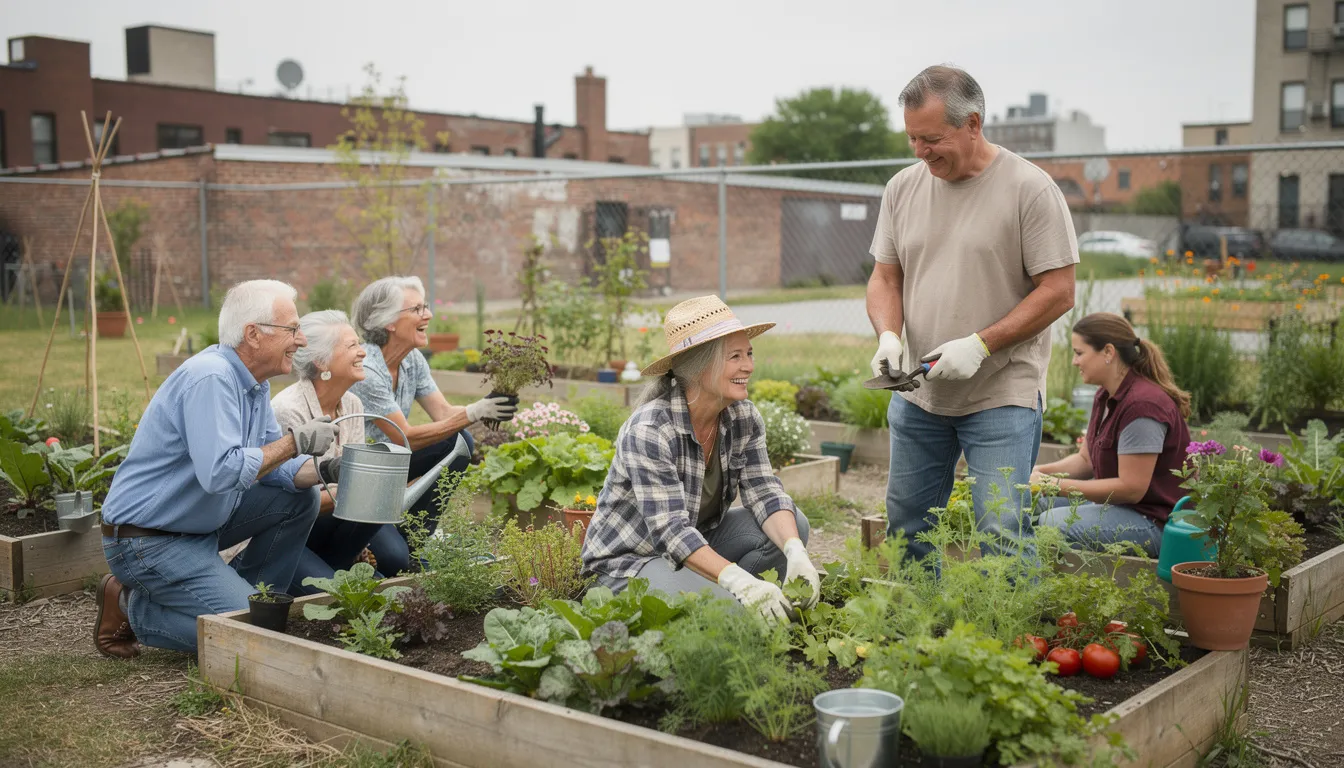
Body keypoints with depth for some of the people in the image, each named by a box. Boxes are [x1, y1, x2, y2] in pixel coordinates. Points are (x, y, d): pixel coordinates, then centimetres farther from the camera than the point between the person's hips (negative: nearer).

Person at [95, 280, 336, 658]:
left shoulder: (253, 383, 6)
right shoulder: (210, 378, -24)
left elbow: (266, 463, 7)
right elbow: (220, 472, -33)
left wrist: (320, 468, -11)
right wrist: (294, 441, -25)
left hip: (199, 522, 10)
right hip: (148, 541, -10)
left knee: (299, 499, 4)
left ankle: (249, 596, 12)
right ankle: (131, 607, 1)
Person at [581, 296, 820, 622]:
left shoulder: (744, 417, -6)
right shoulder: (649, 430, -28)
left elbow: (764, 492, -10)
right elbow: (672, 531, -34)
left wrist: (795, 552, -30)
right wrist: (739, 581, -45)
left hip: (699, 541, 7)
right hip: (627, 559, -7)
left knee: (792, 524, -14)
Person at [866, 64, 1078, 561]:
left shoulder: (1030, 188, -9)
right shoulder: (903, 188, 7)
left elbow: (1057, 293, -10)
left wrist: (979, 345, -18)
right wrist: (889, 336, -8)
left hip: (1002, 395, -5)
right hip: (917, 394, 6)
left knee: (1003, 534, -9)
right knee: (906, 530, 13)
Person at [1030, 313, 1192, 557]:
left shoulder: (1142, 404, -23)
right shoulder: (1106, 397, 9)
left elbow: (1131, 488, -24)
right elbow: (1086, 459, 16)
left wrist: (1057, 485, -21)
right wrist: (1039, 472, -2)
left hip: (1155, 522, -10)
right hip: (1116, 503, 10)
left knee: (1052, 523, -27)